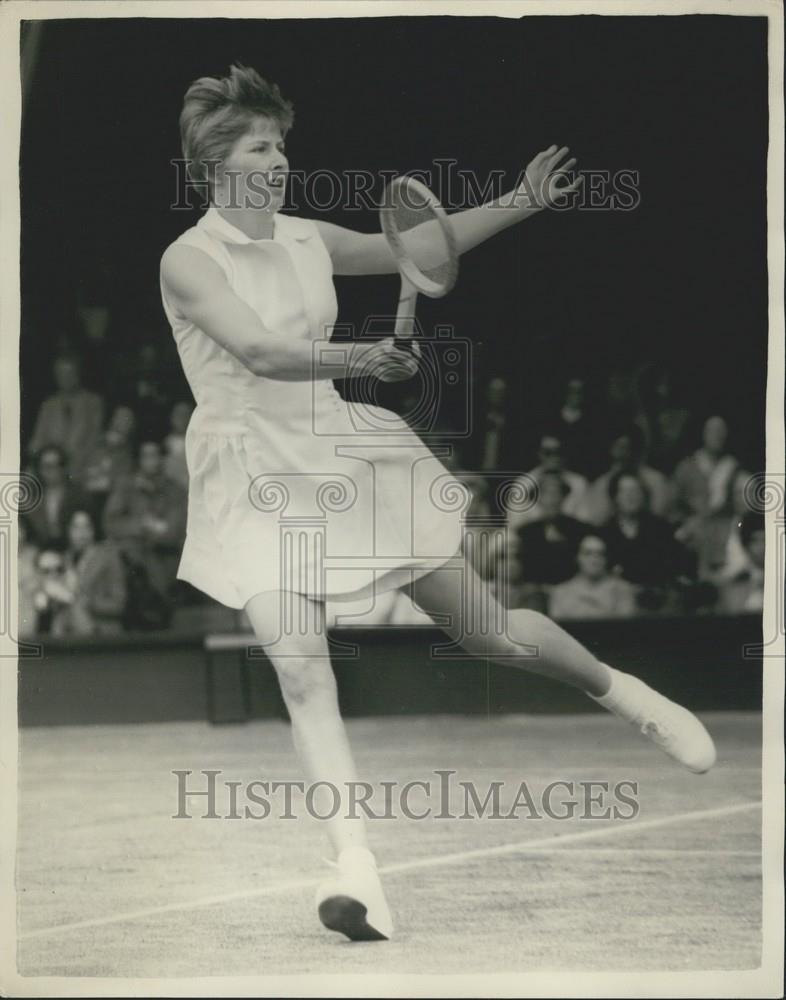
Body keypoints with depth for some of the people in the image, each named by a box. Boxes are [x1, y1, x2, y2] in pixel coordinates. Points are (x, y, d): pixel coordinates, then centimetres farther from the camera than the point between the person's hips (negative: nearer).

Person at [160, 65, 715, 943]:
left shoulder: (309, 240, 6)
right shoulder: (188, 260, -11)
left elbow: (420, 245, 20)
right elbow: (257, 351, -26)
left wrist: (518, 204, 13)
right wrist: (356, 359, -41)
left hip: (337, 448, 5)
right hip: (252, 475, -4)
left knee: (485, 626, 8)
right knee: (299, 668, -21)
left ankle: (621, 691, 33)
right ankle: (356, 867, -27)